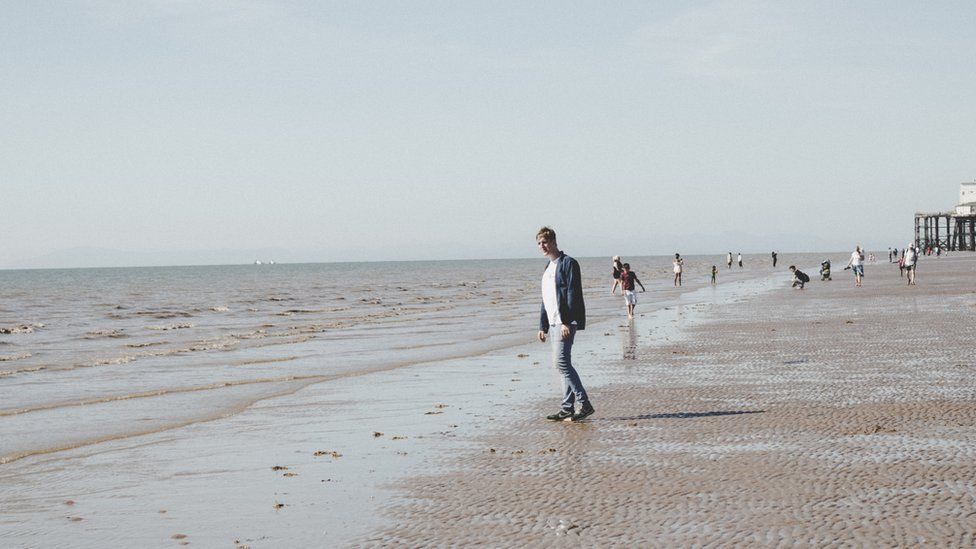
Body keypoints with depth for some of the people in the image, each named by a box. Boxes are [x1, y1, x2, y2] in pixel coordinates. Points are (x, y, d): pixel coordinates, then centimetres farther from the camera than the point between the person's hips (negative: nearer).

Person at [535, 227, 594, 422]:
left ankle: (584, 404, -13)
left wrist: (566, 322, -22)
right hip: (555, 322, 9)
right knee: (563, 363, 8)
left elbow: (573, 294, -15)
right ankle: (567, 408, 10)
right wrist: (543, 326, 20)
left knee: (561, 362, -16)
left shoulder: (568, 263, -8)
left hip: (566, 322, -9)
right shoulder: (549, 268, 20)